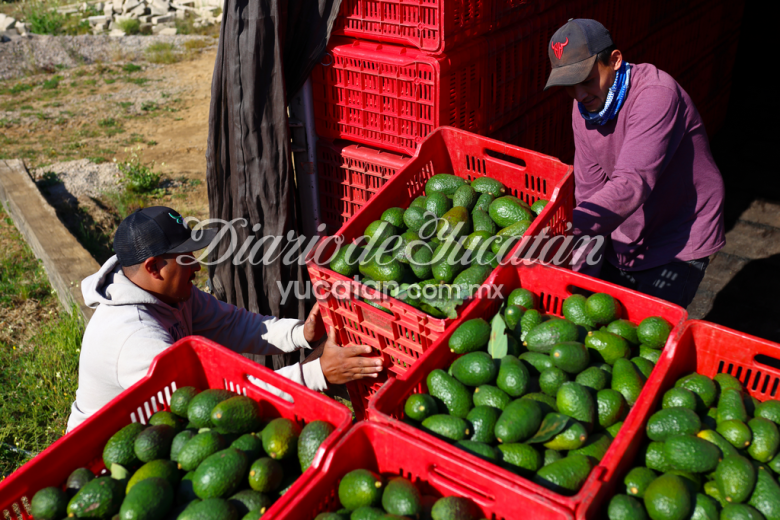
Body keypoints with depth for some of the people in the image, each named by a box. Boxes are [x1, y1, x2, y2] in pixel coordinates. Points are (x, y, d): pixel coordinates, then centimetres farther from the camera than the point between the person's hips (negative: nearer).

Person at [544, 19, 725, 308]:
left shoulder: (656, 95, -26)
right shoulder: (584, 107, -3)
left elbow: (632, 185, -38)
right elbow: (589, 191, -4)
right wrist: (582, 274, -9)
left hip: (677, 245, -6)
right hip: (623, 243, 7)